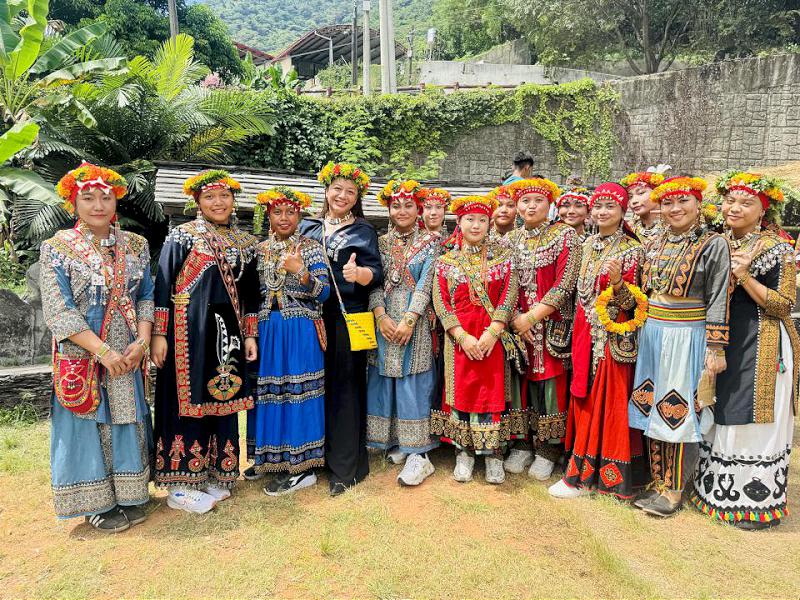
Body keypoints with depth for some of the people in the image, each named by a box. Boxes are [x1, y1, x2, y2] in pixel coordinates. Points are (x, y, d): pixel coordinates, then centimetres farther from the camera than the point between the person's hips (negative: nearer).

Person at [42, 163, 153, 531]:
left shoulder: (135, 245, 5)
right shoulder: (57, 248, -5)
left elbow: (147, 296, 5)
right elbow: (58, 311, -12)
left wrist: (142, 341, -10)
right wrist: (103, 351, -19)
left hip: (128, 356, 3)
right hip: (81, 358, -3)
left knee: (127, 420, 11)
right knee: (87, 426, 6)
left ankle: (128, 496, 26)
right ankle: (96, 503, 22)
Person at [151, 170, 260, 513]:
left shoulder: (245, 243, 12)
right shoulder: (181, 236, -1)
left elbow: (250, 292, 14)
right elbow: (162, 286, -4)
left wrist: (250, 335, 9)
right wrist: (159, 334, -10)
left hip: (227, 331, 5)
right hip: (188, 330, -4)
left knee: (222, 399, 9)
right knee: (188, 398, -1)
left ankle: (214, 476, 23)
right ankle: (180, 485, 11)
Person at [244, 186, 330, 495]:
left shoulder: (311, 248, 0)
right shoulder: (259, 250, 12)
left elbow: (323, 292, -7)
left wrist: (301, 272, -23)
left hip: (300, 331, -4)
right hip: (266, 329, 5)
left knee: (297, 391, -3)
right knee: (268, 392, 9)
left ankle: (302, 466, 8)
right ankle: (270, 458, 27)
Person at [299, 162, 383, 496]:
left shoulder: (364, 232, 7)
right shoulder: (307, 227, 14)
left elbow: (377, 274, -3)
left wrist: (359, 273, -24)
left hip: (347, 318, -3)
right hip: (312, 316, 3)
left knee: (345, 387, -2)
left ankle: (344, 467, 7)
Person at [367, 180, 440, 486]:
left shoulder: (429, 242, 4)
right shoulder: (380, 243, 11)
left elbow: (425, 283, -6)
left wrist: (408, 320, -16)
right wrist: (381, 316, -12)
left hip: (415, 319, -3)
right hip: (384, 319, 3)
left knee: (413, 381, -5)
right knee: (384, 379, 5)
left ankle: (418, 454, 1)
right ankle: (394, 442, 18)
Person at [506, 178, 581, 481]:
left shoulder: (564, 235, -4)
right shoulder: (513, 239, 9)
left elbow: (564, 286, -11)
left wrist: (532, 317, -14)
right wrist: (516, 318, -7)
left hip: (552, 325, -3)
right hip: (519, 324, 4)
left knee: (551, 384, 0)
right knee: (524, 383, 7)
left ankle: (548, 450, 15)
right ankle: (524, 443, 22)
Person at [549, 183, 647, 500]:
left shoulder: (631, 249, -8)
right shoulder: (589, 244, 11)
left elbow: (630, 303, -12)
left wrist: (618, 281, -30)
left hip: (612, 338, -6)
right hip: (585, 334, 6)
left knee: (608, 402, 1)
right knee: (585, 400, 11)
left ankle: (581, 474, 10)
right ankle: (585, 469, 23)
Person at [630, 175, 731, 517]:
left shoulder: (714, 245, -6)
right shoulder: (655, 245, 10)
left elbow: (718, 301, -9)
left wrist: (716, 349, -13)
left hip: (687, 339, -5)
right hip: (651, 336, 6)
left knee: (676, 413, 1)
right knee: (652, 409, 10)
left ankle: (673, 490, 16)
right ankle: (657, 482, 24)